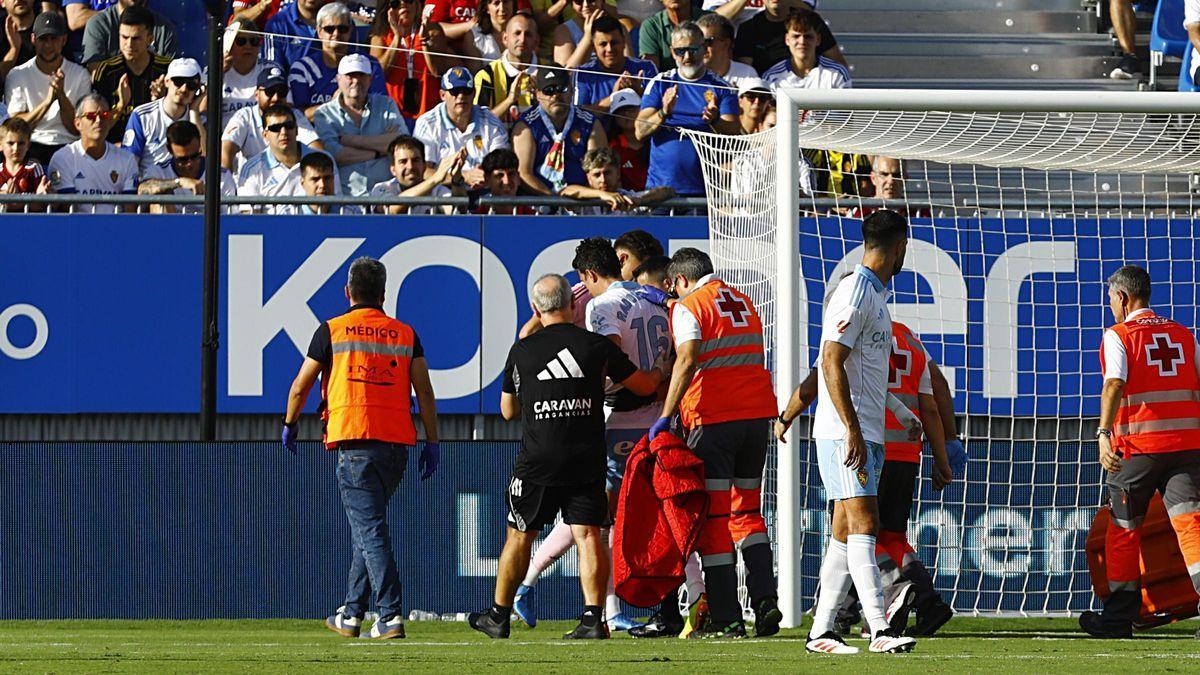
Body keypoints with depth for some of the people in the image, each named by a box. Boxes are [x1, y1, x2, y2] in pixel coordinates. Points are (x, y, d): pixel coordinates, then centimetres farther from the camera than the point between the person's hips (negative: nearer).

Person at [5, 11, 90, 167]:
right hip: (32, 144, -2)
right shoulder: (18, 75, 8)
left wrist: (61, 95, -13)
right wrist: (48, 100, -14)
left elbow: (76, 129, 4)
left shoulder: (80, 75, 9)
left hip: (68, 144, 2)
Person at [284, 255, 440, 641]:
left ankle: (390, 616, -20)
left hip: (353, 442, -4)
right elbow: (424, 392, 6)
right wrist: (432, 442, 10)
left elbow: (301, 386, 8)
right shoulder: (405, 334, 10)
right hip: (397, 442, 4)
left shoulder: (332, 331, 3)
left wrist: (290, 425, 24)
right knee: (367, 526, 18)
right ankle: (352, 615, 24)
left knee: (370, 530, -8)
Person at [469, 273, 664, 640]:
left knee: (520, 535, 12)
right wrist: (662, 371, 35)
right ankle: (593, 617, -14)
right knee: (588, 534, -1)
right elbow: (643, 385, 13)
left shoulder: (522, 350, 2)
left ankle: (498, 617, 20)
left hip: (537, 461, 0)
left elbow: (508, 410, 15)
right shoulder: (598, 346, 0)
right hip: (588, 459, 0)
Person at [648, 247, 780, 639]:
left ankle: (726, 618, -5)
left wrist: (667, 415, -19)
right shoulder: (742, 302, 17)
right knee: (746, 512, 15)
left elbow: (687, 361, -18)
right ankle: (765, 599, 0)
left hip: (712, 417, -6)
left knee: (713, 518, -2)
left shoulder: (688, 308, -5)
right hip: (757, 413, 6)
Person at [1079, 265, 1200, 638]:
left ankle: (1119, 616, 18)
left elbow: (1114, 384, -15)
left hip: (1138, 443, -3)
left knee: (1124, 528, 11)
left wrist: (1104, 434, -24)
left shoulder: (1118, 336, 0)